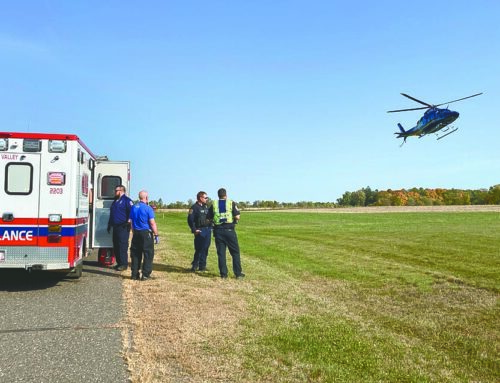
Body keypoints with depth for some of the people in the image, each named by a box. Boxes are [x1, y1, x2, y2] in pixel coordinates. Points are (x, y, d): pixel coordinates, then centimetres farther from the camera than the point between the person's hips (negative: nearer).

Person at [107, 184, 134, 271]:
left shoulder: (127, 200, -5)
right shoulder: (115, 201, 21)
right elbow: (111, 214, 28)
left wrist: (128, 221, -21)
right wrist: (109, 225, 26)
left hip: (123, 228, -9)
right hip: (115, 227, 9)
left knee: (123, 246, -8)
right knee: (116, 246, 10)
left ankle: (124, 264, -5)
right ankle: (119, 263, 18)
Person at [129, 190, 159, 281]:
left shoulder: (133, 208, 7)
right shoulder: (148, 208, -12)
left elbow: (131, 222, 12)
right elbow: (152, 223, -14)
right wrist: (156, 235, -9)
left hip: (136, 233, 6)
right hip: (146, 233, -6)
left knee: (135, 254, 12)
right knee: (148, 254, 3)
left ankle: (134, 274, 16)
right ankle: (145, 275, 2)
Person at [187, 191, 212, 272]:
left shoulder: (206, 207, 16)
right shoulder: (194, 207, -6)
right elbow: (190, 219, -11)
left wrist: (210, 227, 13)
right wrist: (194, 230, -16)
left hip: (208, 230, 7)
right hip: (200, 231, -7)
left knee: (205, 248, 7)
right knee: (199, 248, -7)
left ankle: (202, 266, 15)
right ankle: (195, 265, 3)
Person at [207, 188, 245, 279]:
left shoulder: (213, 205, 6)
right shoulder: (231, 203, -1)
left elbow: (209, 218, 4)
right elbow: (237, 217, -9)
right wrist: (235, 220, 13)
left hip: (218, 231, 2)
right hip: (229, 230, -2)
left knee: (221, 253, 7)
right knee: (235, 252, 6)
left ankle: (223, 274, 8)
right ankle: (238, 273, 8)